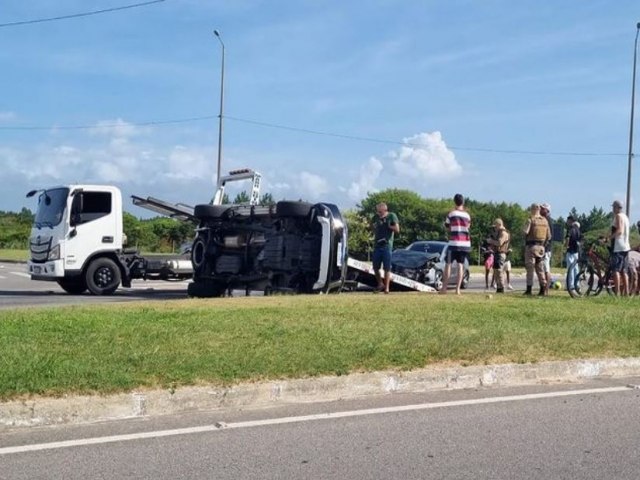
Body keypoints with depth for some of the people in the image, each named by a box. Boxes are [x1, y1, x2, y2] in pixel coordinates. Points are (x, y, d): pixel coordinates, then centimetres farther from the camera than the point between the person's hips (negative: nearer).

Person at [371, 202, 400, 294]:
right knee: (375, 267, 7)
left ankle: (386, 287, 2)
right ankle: (380, 284, 25)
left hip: (387, 245, -5)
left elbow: (397, 229, -8)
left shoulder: (392, 216, -3)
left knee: (387, 268, -2)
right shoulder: (375, 218, 10)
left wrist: (387, 225, -9)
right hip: (377, 245, 5)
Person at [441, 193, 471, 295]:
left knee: (448, 264, 3)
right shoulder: (467, 214, 9)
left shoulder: (452, 213, -1)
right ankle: (458, 289, -1)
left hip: (454, 243, -4)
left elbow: (447, 227, 9)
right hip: (465, 243, 4)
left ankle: (444, 287, -1)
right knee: (461, 265, 4)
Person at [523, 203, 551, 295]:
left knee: (530, 268, -1)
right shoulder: (545, 220, 9)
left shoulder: (530, 219, -8)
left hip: (531, 246, -5)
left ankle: (529, 289, -3)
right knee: (540, 268, 10)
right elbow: (549, 236, 10)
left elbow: (525, 231, -19)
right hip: (541, 246, 5)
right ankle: (543, 289, 7)